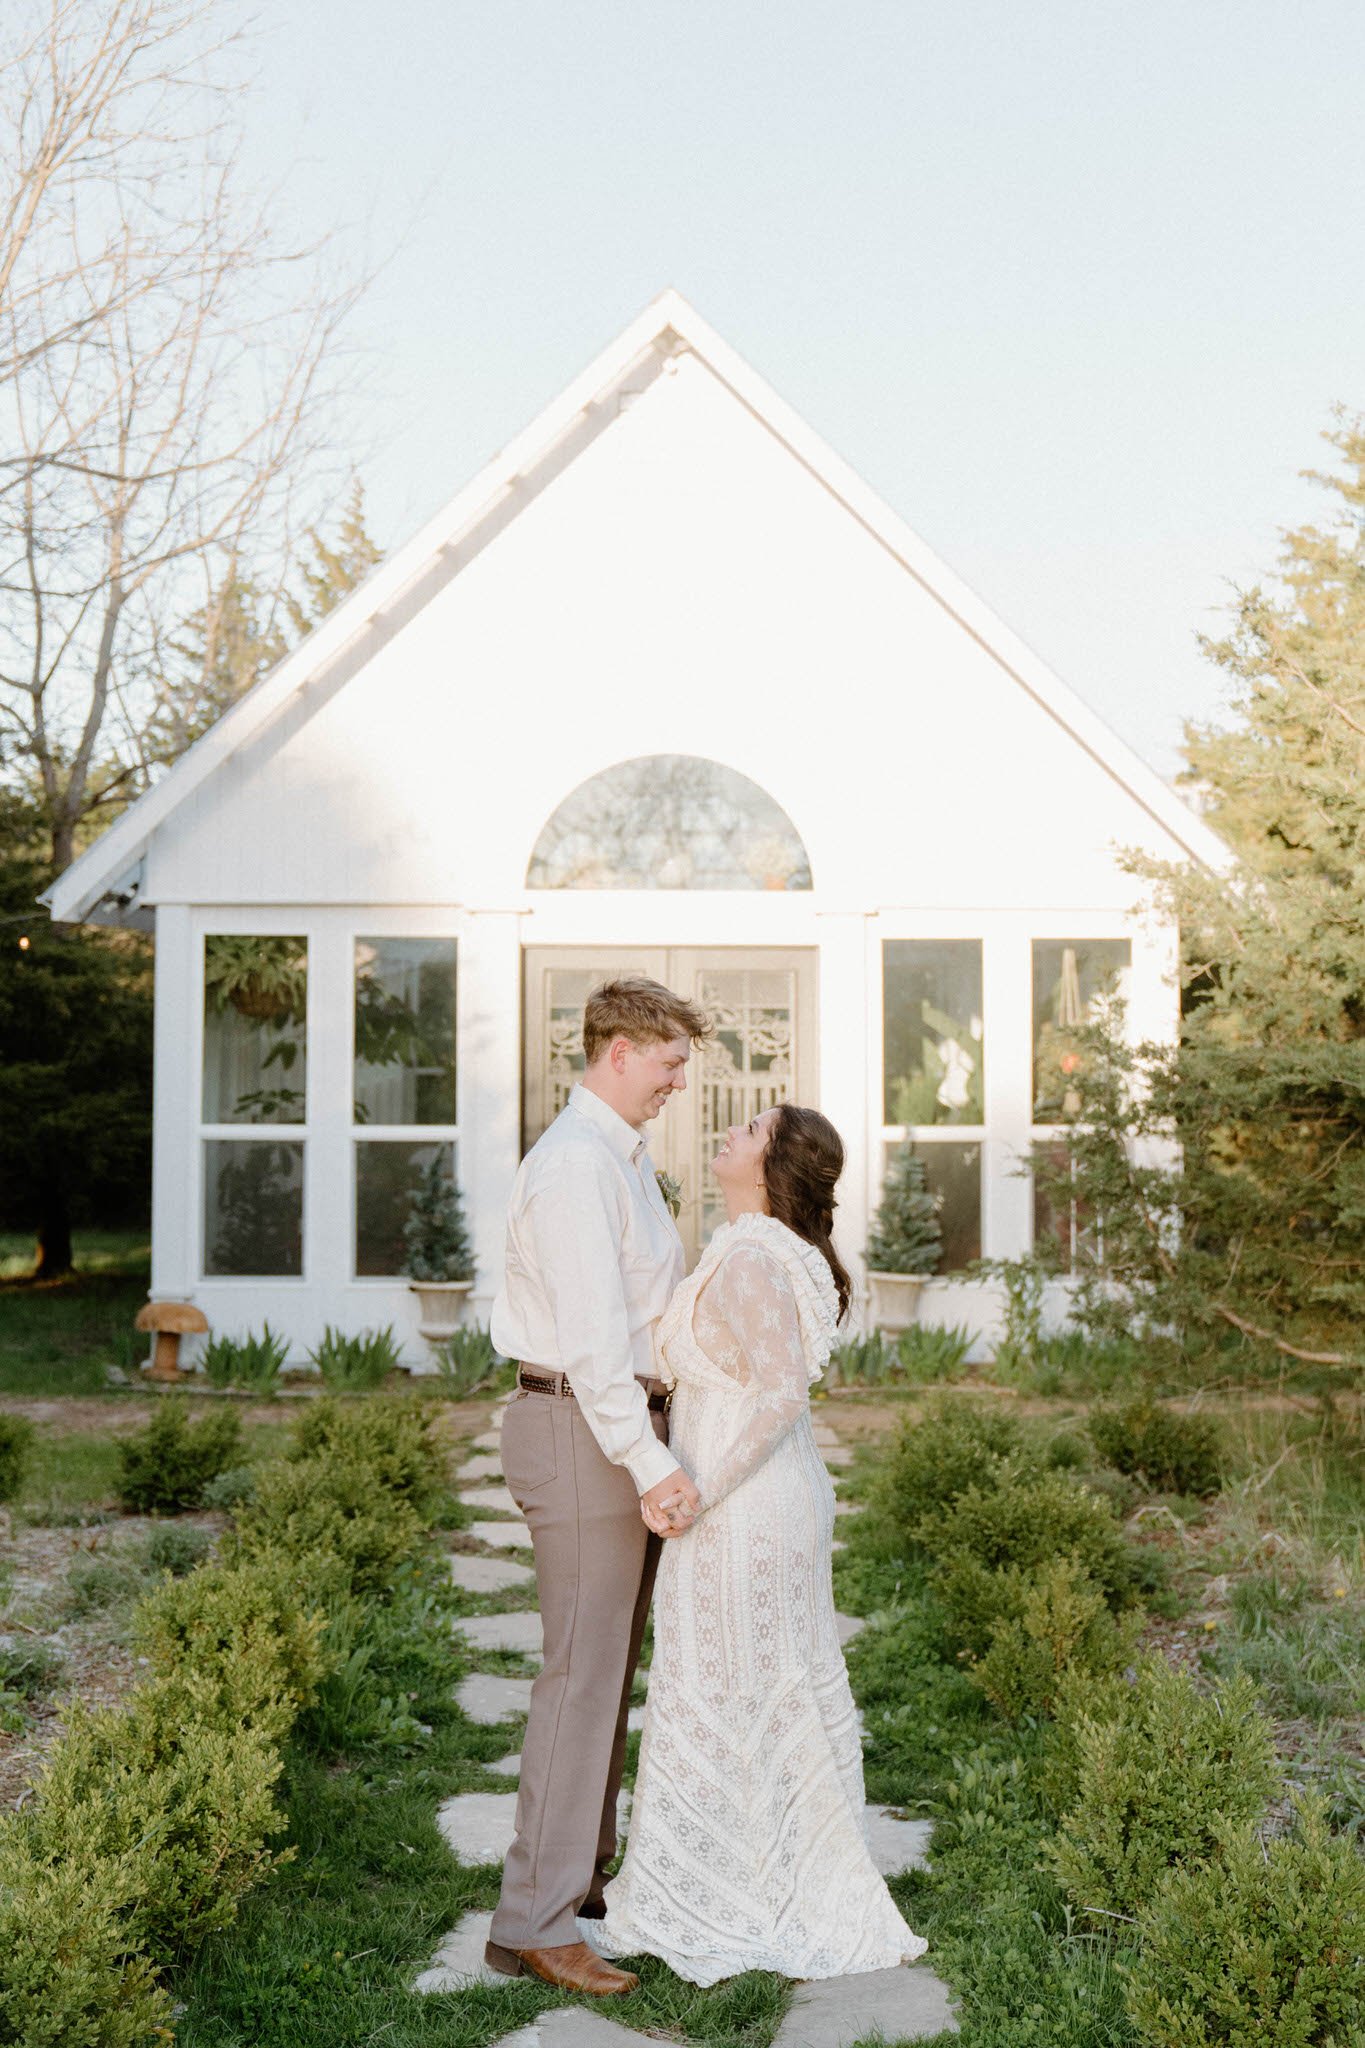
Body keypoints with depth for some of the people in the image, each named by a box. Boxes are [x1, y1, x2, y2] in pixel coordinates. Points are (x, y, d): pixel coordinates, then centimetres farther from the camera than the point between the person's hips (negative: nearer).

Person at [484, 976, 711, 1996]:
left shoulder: (629, 1157, 16)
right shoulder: (576, 1161, -17)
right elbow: (591, 1330, -24)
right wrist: (650, 1461, -26)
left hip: (627, 1428, 10)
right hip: (584, 1430, -10)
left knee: (611, 1667, 17)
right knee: (583, 1673, -8)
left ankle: (585, 1872, 30)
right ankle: (534, 1922, -2)